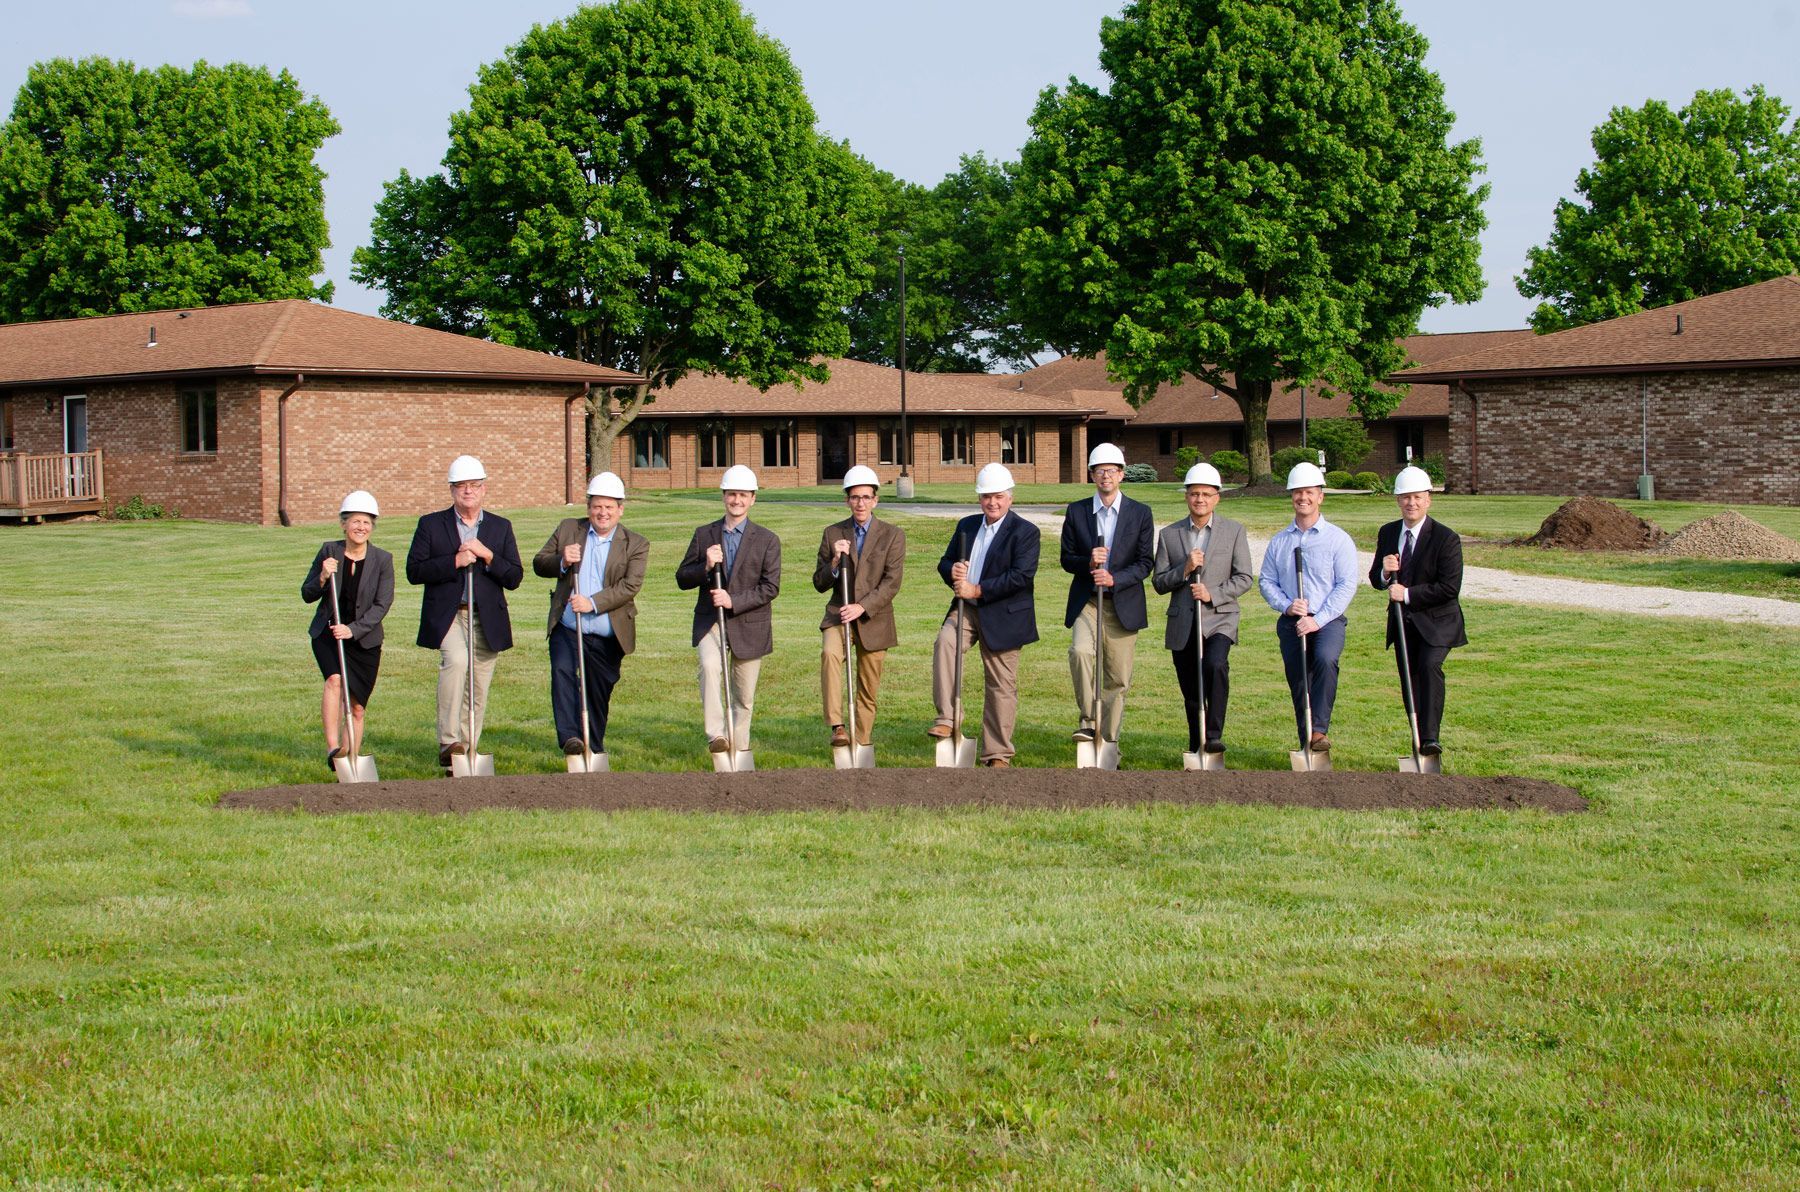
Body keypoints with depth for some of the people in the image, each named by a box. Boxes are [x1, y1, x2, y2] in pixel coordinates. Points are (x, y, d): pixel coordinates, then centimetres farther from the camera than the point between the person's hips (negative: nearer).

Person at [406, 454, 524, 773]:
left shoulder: (501, 527, 11)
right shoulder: (431, 525, 6)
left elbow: (514, 578, 5)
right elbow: (414, 571, -3)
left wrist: (487, 556, -11)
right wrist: (454, 561, -14)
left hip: (487, 618, 3)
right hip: (447, 615, -3)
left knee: (479, 687, 5)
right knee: (456, 661, -29)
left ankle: (466, 750, 18)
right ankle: (448, 741, -25)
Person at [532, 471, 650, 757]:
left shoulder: (636, 544, 1)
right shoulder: (568, 529, 9)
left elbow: (630, 586, -10)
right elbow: (538, 563, 9)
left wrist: (594, 603, -23)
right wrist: (561, 561, -14)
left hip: (607, 636, 0)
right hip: (567, 629, 0)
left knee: (600, 692, 9)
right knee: (562, 671, -25)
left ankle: (594, 747, 27)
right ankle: (570, 736, -30)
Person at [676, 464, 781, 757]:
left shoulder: (767, 540, 1)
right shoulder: (704, 535, 7)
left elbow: (771, 587, -7)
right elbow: (682, 577, 6)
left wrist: (734, 601, -19)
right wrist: (706, 567, -15)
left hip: (749, 625, 0)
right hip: (710, 621, 0)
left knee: (744, 696, 8)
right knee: (710, 666, -29)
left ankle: (739, 748, 26)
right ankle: (716, 735, -29)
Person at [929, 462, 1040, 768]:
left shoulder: (1025, 532, -7)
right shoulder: (967, 525, 13)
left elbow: (1022, 577, -18)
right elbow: (945, 561, 17)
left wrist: (978, 590, -21)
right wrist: (952, 570, -9)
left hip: (1003, 616, -4)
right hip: (966, 608, 4)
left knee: (1001, 685, 3)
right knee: (945, 642, -28)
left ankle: (997, 754, 13)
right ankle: (947, 718, -27)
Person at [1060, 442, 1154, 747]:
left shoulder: (1140, 513, 3)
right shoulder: (1076, 512, 6)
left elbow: (1145, 562, -1)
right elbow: (1066, 559, 6)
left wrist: (1114, 579, -17)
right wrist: (1088, 563, -16)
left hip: (1123, 604, 0)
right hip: (1086, 602, 0)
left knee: (1118, 677, 4)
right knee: (1080, 651, -27)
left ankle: (1109, 737, 16)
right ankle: (1088, 720, -17)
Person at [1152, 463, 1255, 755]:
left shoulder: (1234, 531, 4)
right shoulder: (1169, 534, 8)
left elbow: (1244, 578, 1)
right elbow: (1159, 583, 5)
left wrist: (1213, 595, -13)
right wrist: (1184, 570, -13)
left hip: (1219, 619, -3)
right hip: (1182, 624, 3)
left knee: (1215, 665, -30)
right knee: (1190, 693, 7)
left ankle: (1214, 736, -22)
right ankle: (1196, 749, 22)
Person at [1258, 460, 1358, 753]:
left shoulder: (1337, 539, 0)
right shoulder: (1279, 542, 13)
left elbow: (1346, 585, -6)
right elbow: (1266, 580, 11)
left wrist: (1318, 619, -16)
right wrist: (1286, 606, -9)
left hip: (1328, 621, -4)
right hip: (1290, 623, 4)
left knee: (1326, 660, -32)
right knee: (1297, 683, 5)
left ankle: (1320, 730, -31)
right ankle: (1307, 745, 17)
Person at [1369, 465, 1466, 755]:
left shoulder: (1446, 538, -12)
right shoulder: (1387, 533, 6)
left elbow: (1450, 588, -18)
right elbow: (1375, 579, 11)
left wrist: (1408, 594, -20)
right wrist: (1385, 573, -13)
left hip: (1436, 622, -6)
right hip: (1403, 622, 6)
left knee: (1430, 665, -28)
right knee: (1409, 682, 8)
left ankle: (1430, 738, -30)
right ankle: (1418, 744, 20)